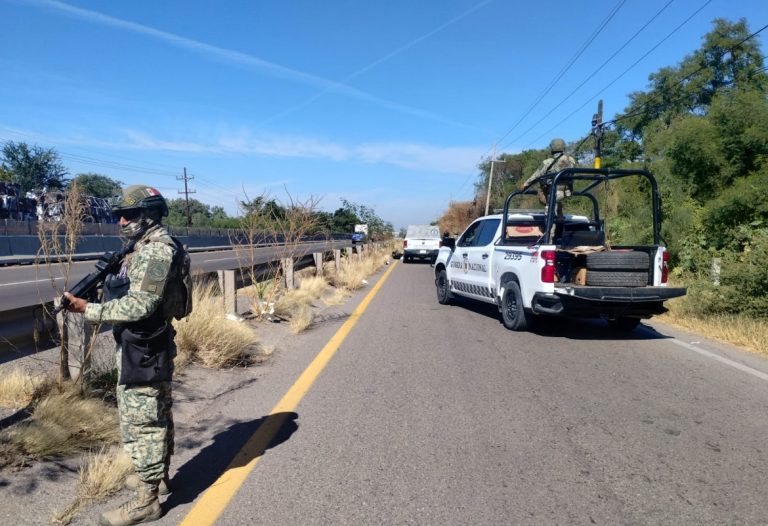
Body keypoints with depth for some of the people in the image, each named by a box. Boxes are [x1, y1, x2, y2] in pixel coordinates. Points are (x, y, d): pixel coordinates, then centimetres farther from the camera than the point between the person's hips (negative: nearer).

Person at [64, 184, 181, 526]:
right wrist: (107, 287, 6)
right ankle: (158, 476, 34)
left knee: (140, 423, -3)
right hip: (149, 347, 10)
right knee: (156, 415, 19)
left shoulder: (156, 249, -18)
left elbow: (140, 305, -25)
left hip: (142, 350, -10)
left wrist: (89, 311, -23)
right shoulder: (147, 246, 15)